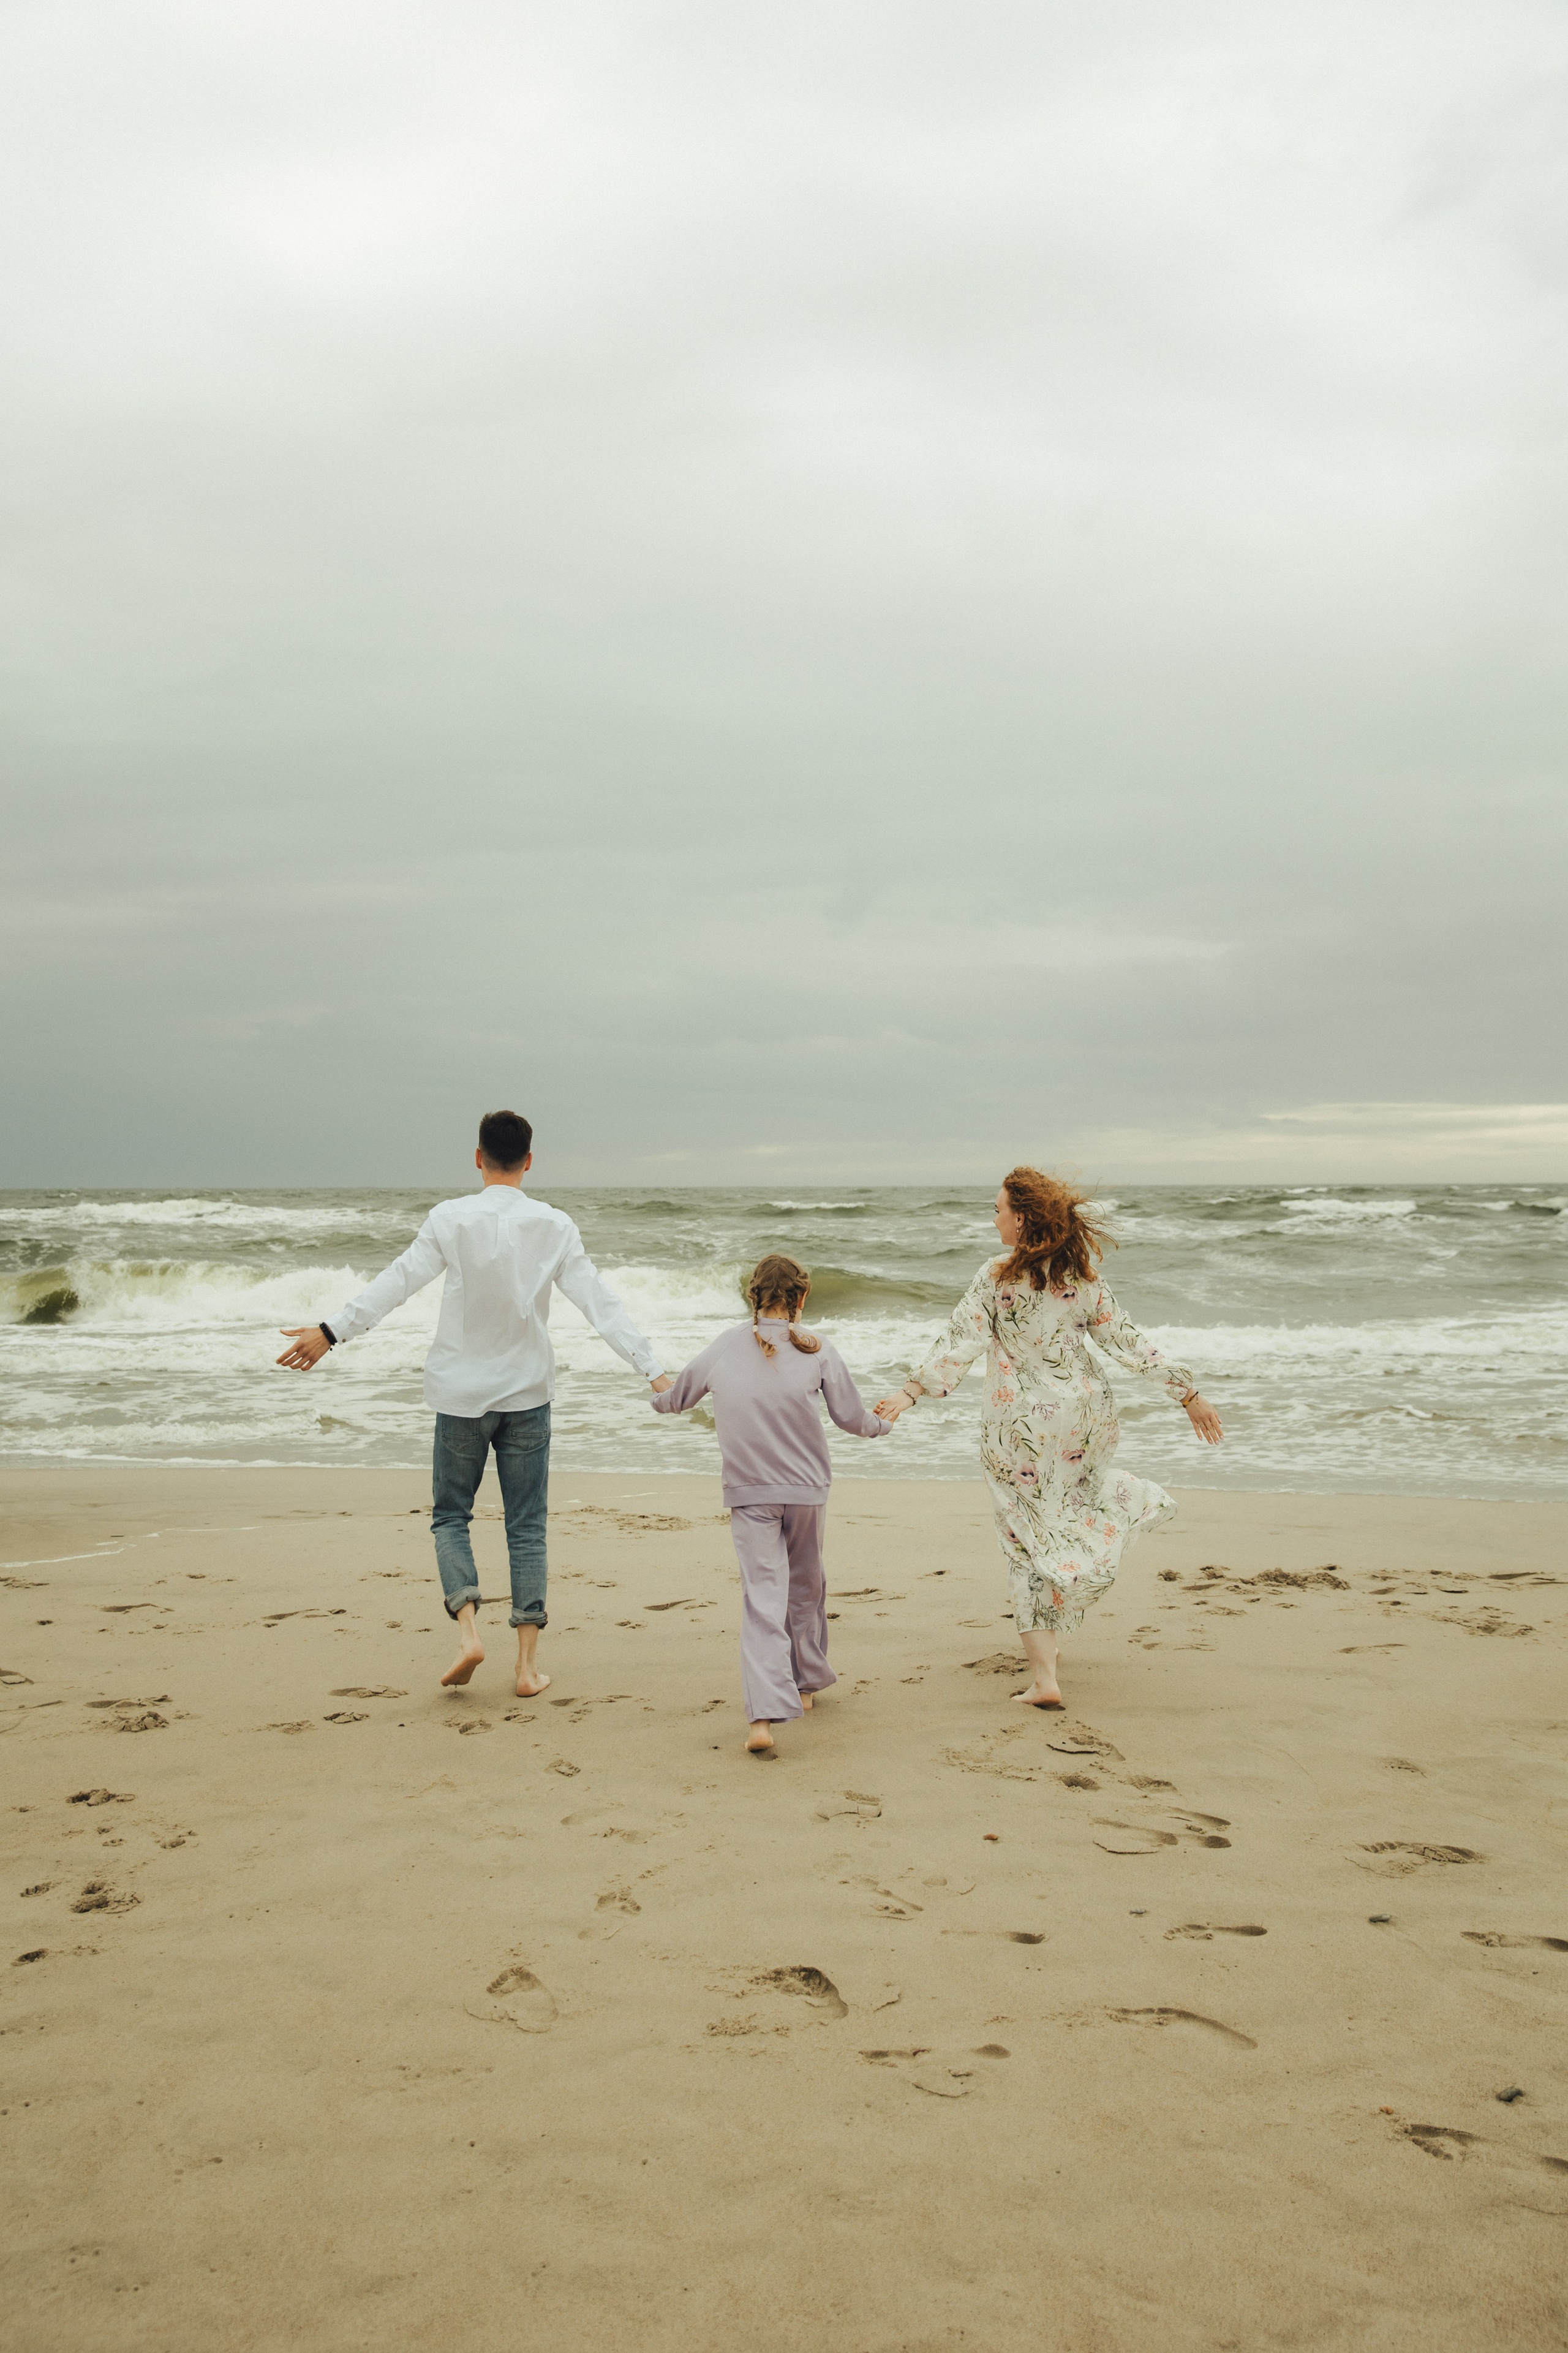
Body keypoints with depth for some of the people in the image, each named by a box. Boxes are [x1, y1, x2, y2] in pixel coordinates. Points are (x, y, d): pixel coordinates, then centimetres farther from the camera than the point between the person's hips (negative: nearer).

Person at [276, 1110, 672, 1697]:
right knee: (527, 1526, 7)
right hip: (527, 1394, 1)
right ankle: (528, 1663, 7)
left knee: (451, 1515, 13)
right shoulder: (553, 1226, -3)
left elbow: (397, 1282, -12)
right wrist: (652, 1369, -2)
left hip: (462, 1394, -1)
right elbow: (600, 1302, -5)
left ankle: (468, 1628, -7)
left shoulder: (451, 1219, -8)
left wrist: (332, 1332, -8)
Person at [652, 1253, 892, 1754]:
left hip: (748, 1492, 0)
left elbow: (673, 1399, 14)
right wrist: (883, 1424, 23)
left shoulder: (724, 1347, 1)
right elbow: (852, 1417, 1)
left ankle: (763, 1716, -17)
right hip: (807, 1487, 0)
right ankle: (806, 1684, 37)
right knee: (806, 1585, 20)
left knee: (762, 1595, -5)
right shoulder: (817, 1349, -3)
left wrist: (657, 1394, 38)